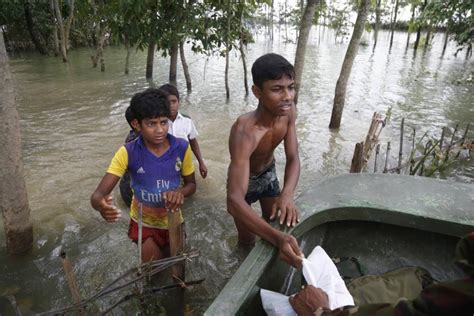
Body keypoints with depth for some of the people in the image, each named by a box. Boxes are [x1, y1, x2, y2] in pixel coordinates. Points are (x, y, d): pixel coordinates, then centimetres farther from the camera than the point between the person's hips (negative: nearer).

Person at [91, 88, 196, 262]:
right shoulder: (127, 153, -23)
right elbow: (98, 194, -27)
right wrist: (100, 204, -52)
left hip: (173, 221, 2)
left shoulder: (182, 148, -20)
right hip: (144, 224, -2)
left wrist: (180, 192, -30)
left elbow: (191, 184, -6)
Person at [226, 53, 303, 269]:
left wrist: (287, 193, -42)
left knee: (275, 223, 19)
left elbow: (293, 159, -20)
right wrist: (278, 238, -65)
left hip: (268, 172, 6)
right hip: (243, 178, -5)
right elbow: (234, 201, -52)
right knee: (248, 239, 3)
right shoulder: (245, 132, -44)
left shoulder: (288, 112, -25)